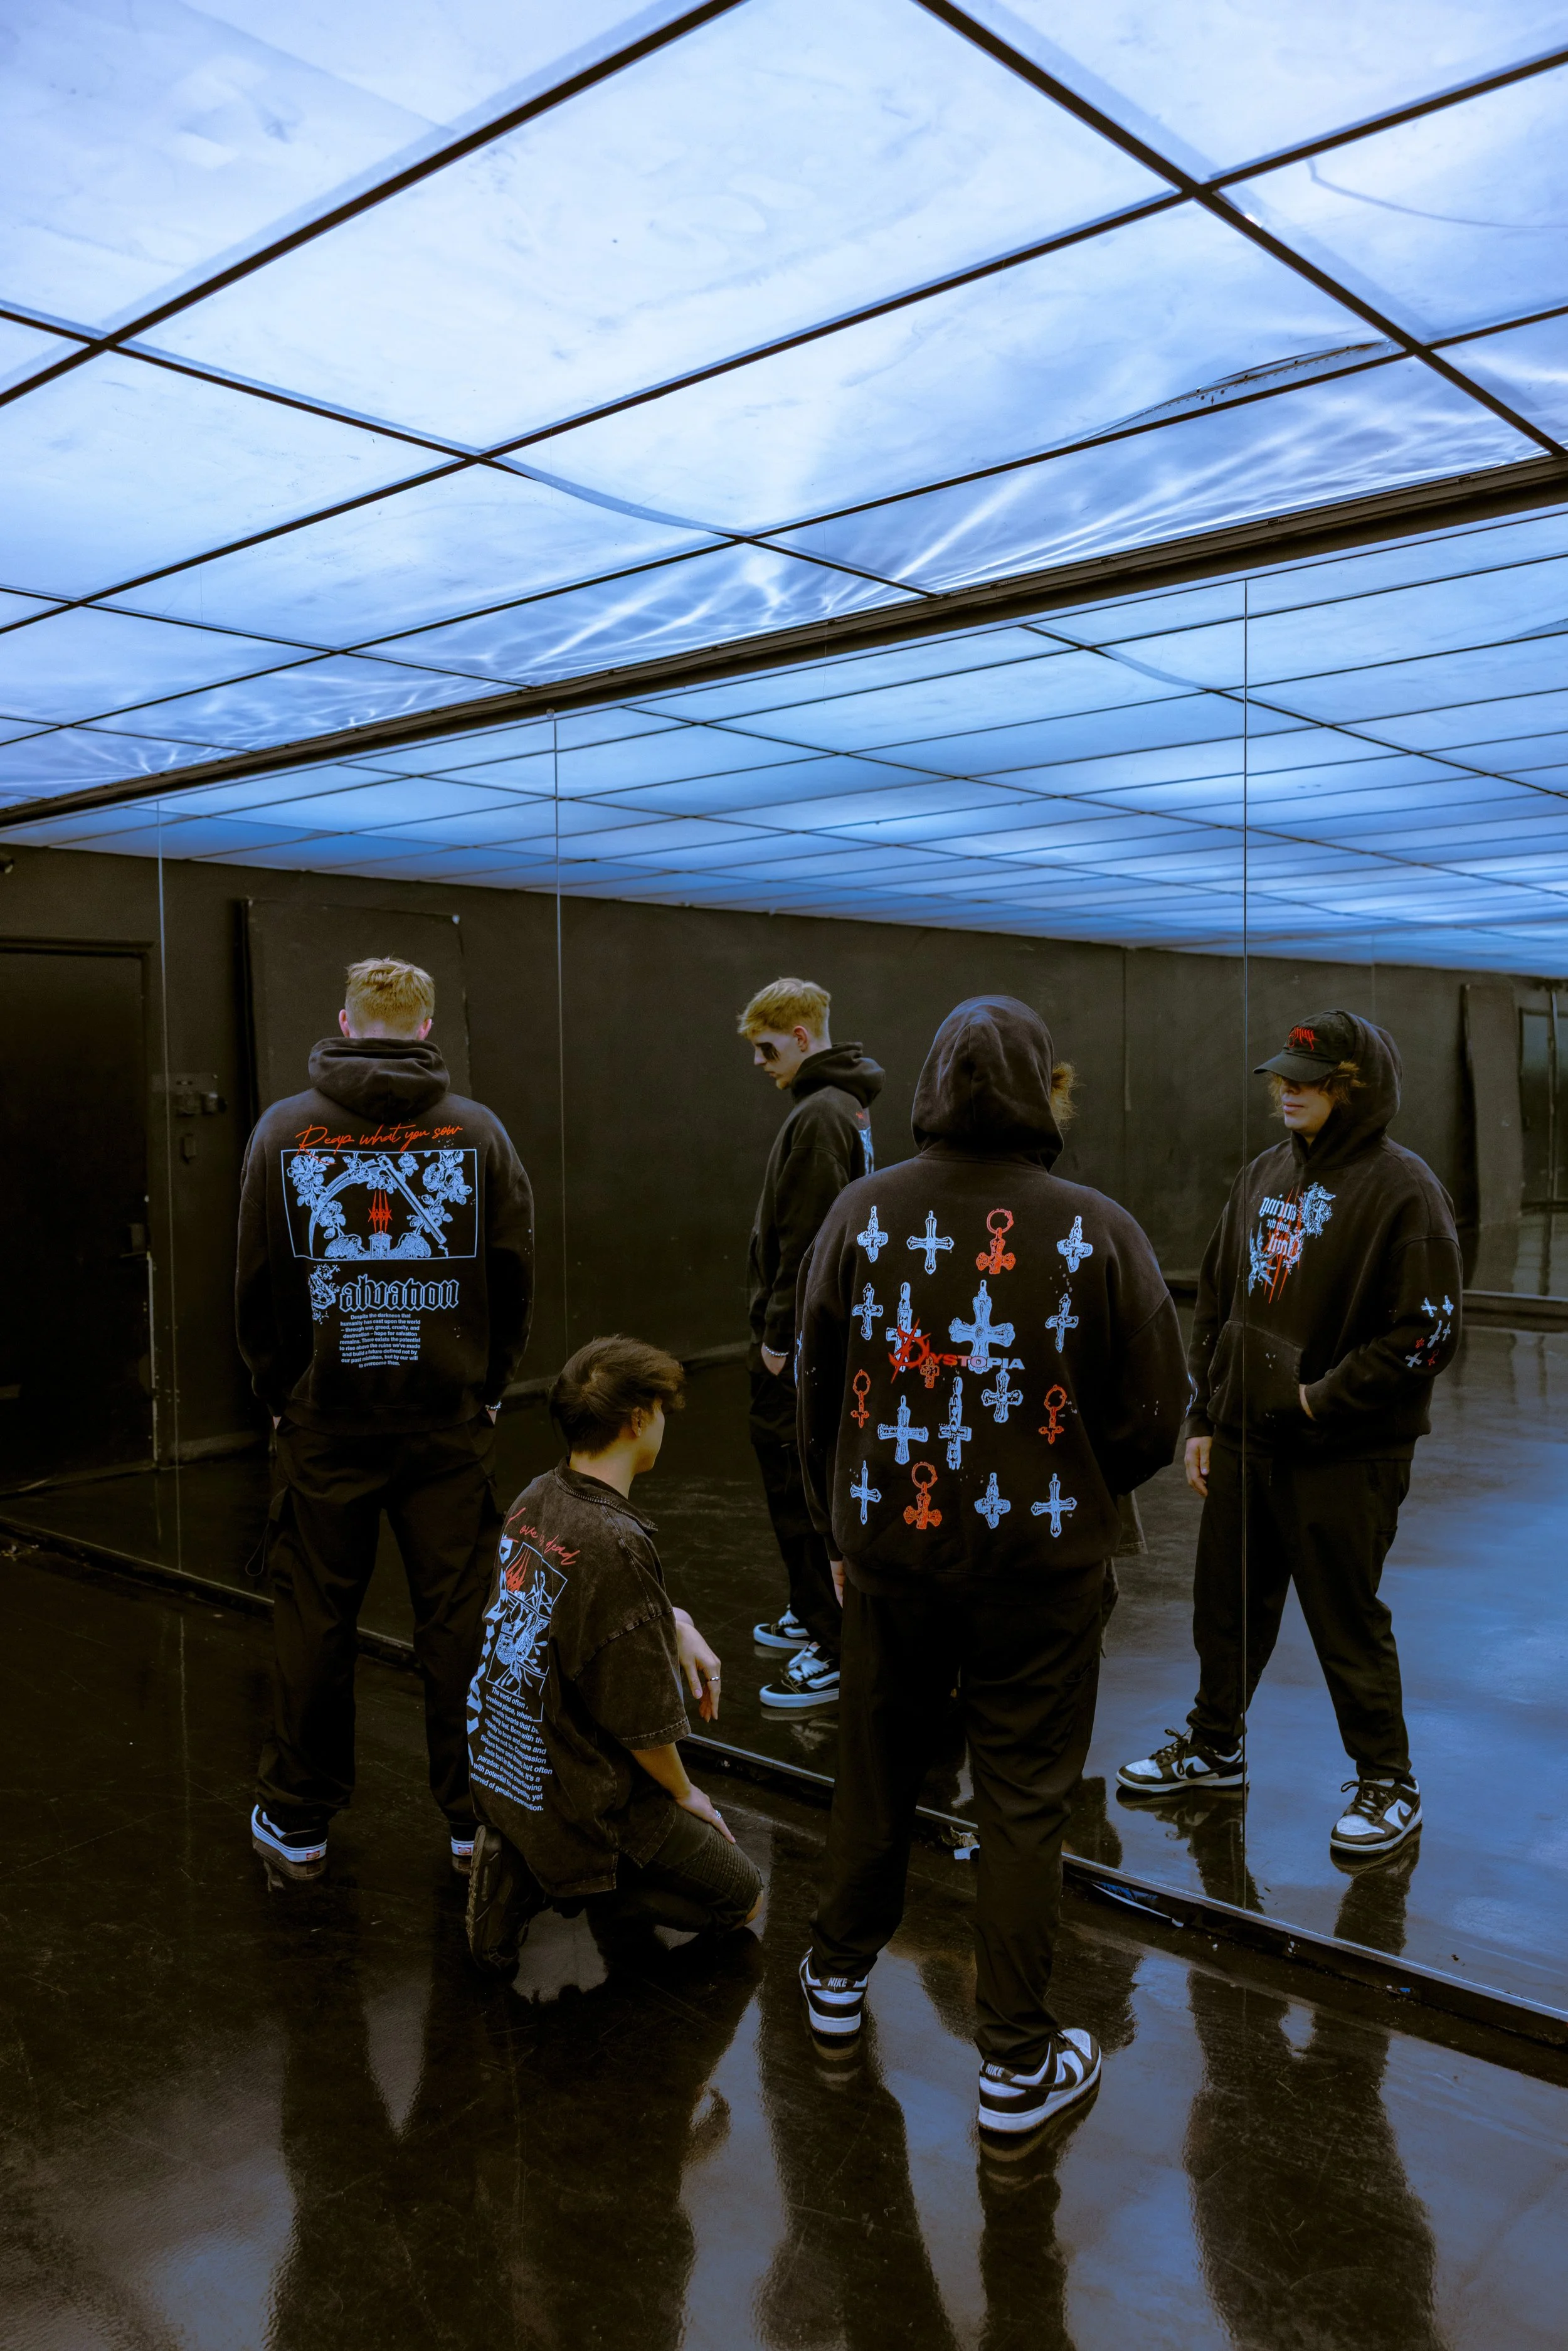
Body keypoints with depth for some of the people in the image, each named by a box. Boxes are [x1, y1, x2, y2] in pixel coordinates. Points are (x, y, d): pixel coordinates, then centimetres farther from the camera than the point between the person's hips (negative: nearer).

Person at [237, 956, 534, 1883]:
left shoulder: (285, 1129, -2)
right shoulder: (478, 1129, -2)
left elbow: (258, 1283, 1)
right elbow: (514, 1274, -1)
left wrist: (281, 1391, 11)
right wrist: (489, 1383, 9)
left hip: (325, 1421, 0)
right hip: (451, 1421, 0)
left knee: (315, 1623, 11)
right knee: (461, 1621, 8)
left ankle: (299, 1824, 24)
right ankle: (478, 1817, 18)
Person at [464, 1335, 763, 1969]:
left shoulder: (535, 1500, -3)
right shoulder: (615, 1543, -29)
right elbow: (644, 1725, -21)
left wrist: (677, 1623, 5)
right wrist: (685, 1794, -2)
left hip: (496, 1770, 7)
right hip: (575, 1806, -7)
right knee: (742, 1897, 13)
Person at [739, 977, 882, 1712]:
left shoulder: (820, 1115, -17)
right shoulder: (844, 1105, 14)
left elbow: (807, 1238, -22)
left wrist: (780, 1333, -17)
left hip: (805, 1339, -10)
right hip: (812, 1330, 10)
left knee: (808, 1487, -5)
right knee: (786, 1471, 20)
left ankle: (839, 1650, 2)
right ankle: (809, 1612, 33)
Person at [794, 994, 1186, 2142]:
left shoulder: (863, 1210, -8)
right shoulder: (1096, 1230, -14)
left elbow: (817, 1391, 1)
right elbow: (1153, 1419, -8)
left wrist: (840, 1525, 15)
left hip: (889, 1545, 3)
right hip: (1040, 1564, -2)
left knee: (875, 1768, 22)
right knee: (1023, 1802, 11)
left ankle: (839, 1979, 42)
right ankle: (1018, 2067, 24)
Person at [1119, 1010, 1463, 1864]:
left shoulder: (1400, 1187, -12)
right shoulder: (1263, 1176, 8)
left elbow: (1427, 1332, -15)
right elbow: (1216, 1302, 14)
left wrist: (1323, 1399, -16)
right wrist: (1204, 1418, 10)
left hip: (1345, 1453, -7)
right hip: (1243, 1441, 7)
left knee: (1348, 1623, 5)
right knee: (1225, 1603, 18)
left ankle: (1387, 1782, 25)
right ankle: (1213, 1746, 37)